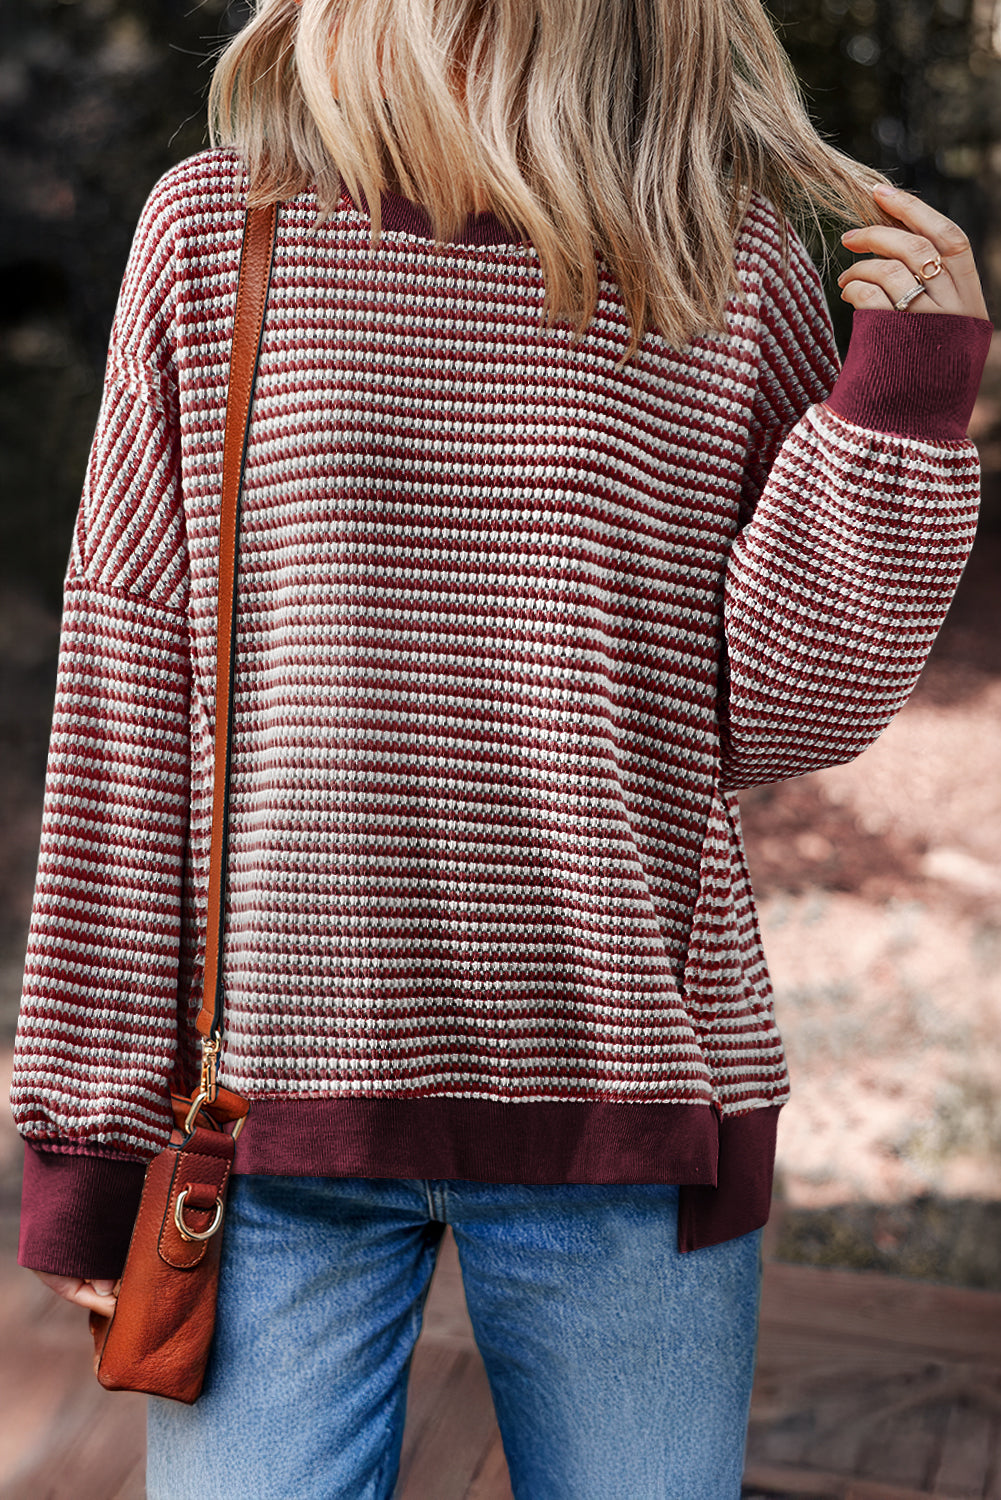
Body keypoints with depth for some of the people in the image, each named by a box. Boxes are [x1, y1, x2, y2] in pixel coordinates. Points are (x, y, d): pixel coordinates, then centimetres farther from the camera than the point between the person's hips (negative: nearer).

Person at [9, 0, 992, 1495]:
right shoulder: (216, 224, 0)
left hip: (620, 1101, 1)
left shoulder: (731, 257, 0)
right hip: (278, 1089, 0)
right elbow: (125, 692, 0)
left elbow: (772, 716, 1)